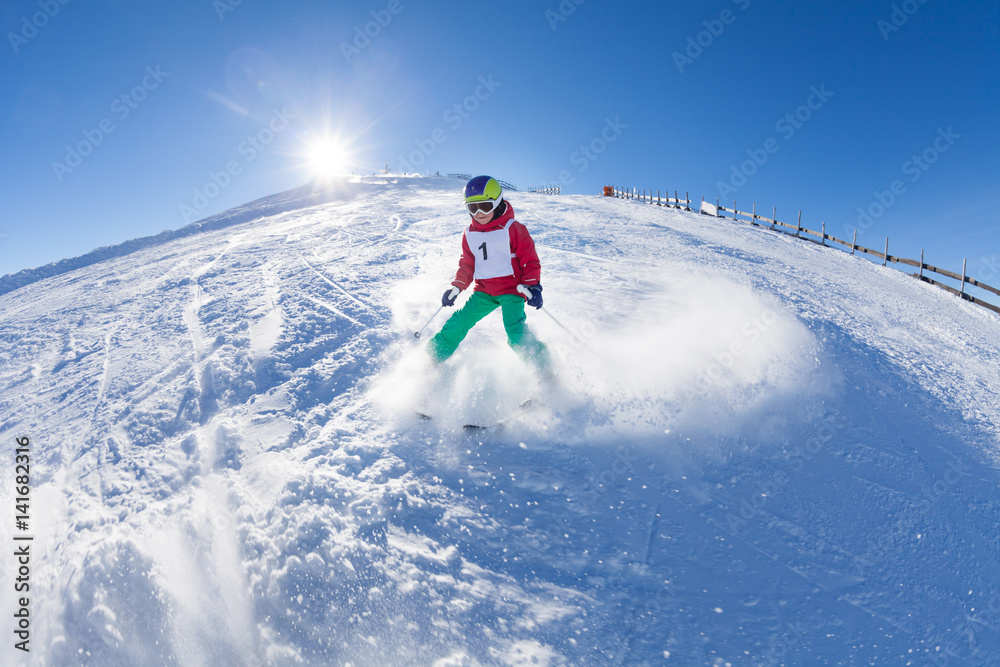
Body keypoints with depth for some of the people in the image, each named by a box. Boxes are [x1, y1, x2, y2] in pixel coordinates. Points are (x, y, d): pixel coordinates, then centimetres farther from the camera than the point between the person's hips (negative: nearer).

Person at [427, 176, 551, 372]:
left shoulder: (513, 229, -7)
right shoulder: (470, 234, 8)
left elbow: (530, 260, -4)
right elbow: (466, 265, 19)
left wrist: (532, 286, -16)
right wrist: (456, 288, 8)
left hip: (512, 289, -4)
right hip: (484, 291, 5)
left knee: (515, 331, -21)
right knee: (459, 321, -5)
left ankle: (541, 365, -6)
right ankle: (434, 356, 11)